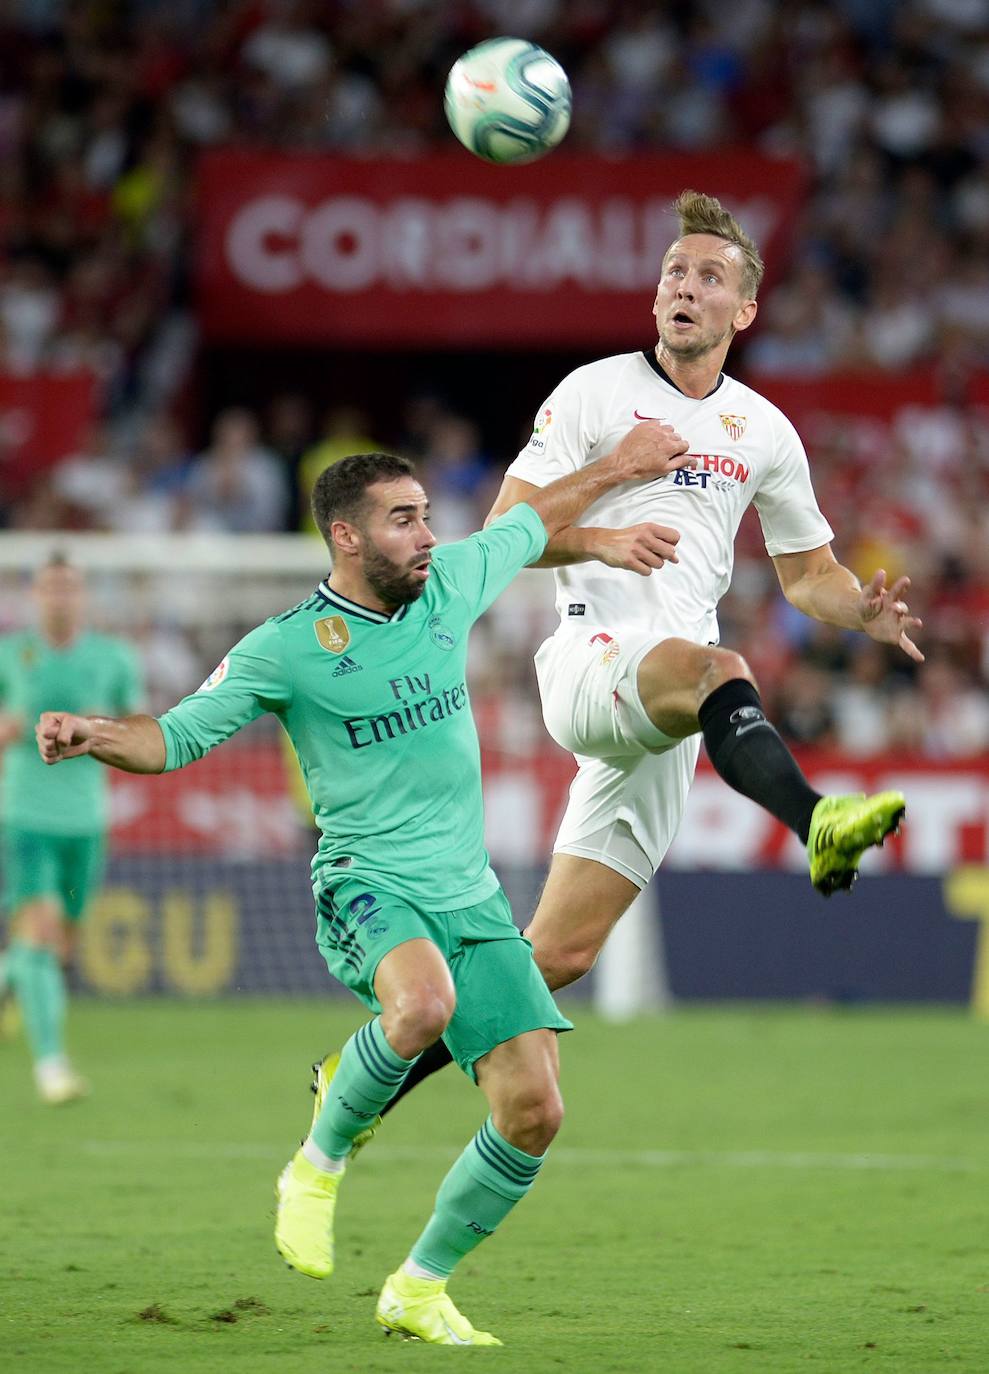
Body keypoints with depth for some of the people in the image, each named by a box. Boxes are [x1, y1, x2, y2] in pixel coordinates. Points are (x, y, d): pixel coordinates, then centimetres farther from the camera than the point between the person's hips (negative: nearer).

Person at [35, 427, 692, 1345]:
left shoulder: (450, 585, 8)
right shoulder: (284, 648, -6)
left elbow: (527, 526, 28)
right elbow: (176, 738, -5)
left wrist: (617, 469, 35)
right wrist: (95, 735, -24)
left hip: (469, 893, 6)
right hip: (367, 884, -6)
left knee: (533, 1110, -6)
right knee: (423, 1003, -40)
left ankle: (418, 1289, 14)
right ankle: (318, 1166, -12)